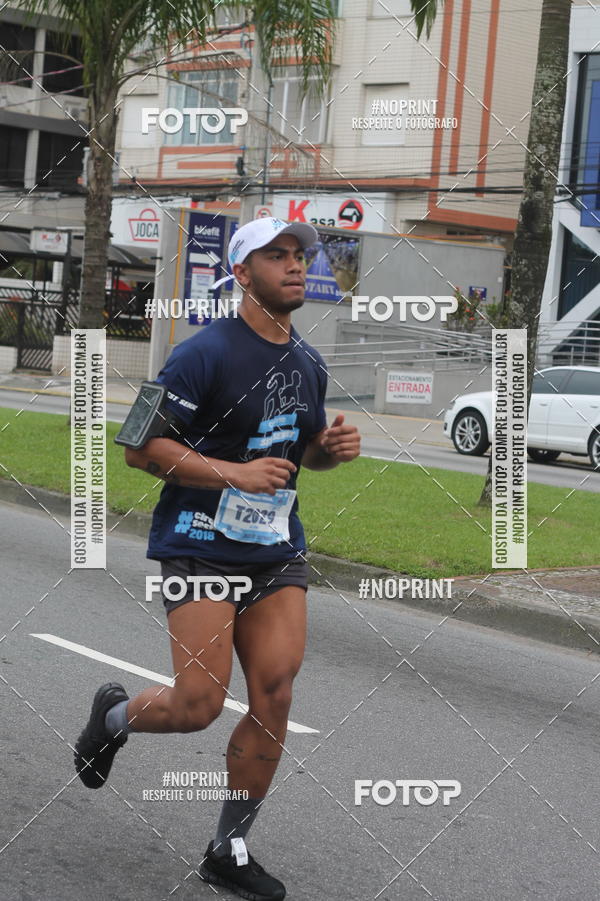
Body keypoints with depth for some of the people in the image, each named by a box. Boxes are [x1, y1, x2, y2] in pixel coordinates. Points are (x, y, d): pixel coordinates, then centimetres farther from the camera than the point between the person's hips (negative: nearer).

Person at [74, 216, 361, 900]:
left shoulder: (309, 364, 12)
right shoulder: (207, 352, -12)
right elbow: (141, 447, -14)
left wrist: (332, 447, 4)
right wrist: (236, 472, -22)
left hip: (278, 550, 6)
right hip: (200, 547, -6)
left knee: (274, 698, -2)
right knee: (199, 705, -10)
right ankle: (115, 714, 25)